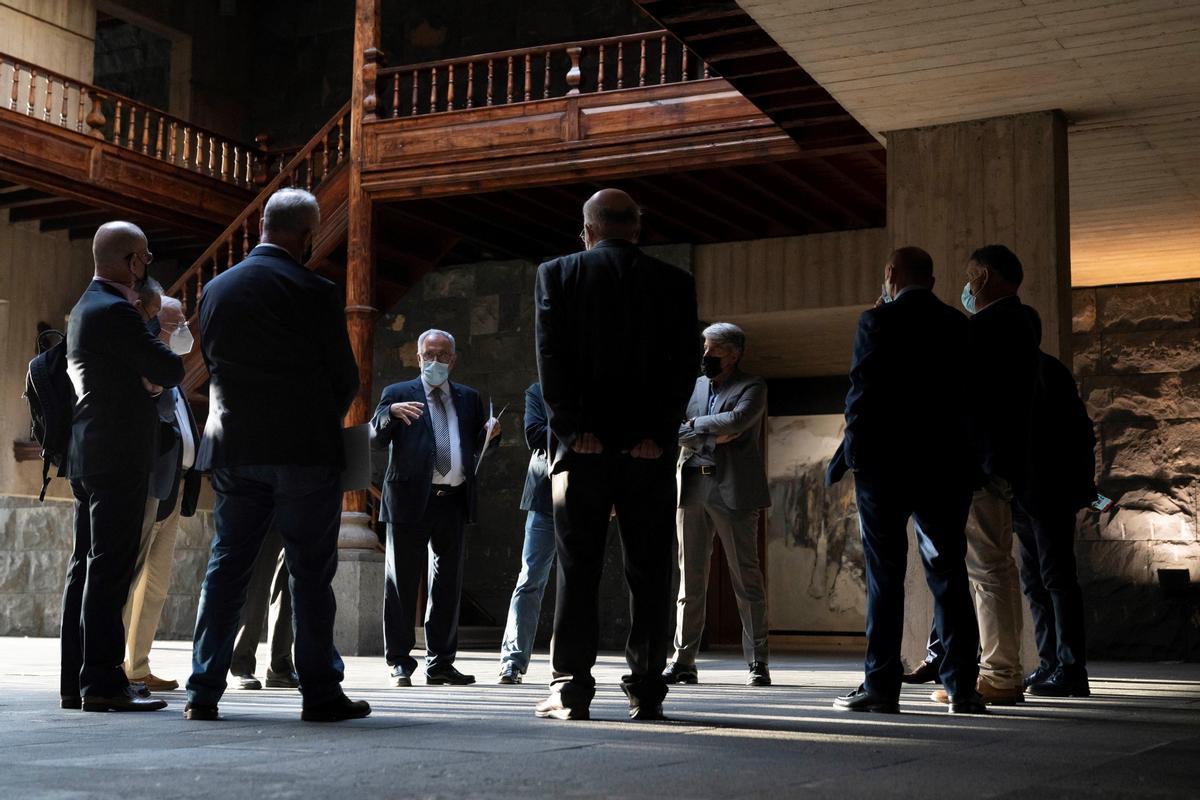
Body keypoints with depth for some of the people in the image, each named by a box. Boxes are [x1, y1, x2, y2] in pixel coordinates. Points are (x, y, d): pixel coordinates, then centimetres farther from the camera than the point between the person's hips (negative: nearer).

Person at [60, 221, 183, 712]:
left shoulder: (86, 307, 19)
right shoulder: (115, 312, -14)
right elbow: (169, 371, -16)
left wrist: (147, 379, 3)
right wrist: (179, 363, 5)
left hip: (88, 454, 10)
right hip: (119, 455, -10)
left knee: (87, 567, 10)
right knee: (109, 567, -9)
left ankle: (74, 682, 14)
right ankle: (102, 682, -9)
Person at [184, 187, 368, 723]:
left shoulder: (215, 290, 8)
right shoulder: (314, 292, -9)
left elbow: (211, 365, 13)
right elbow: (345, 377, -4)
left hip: (233, 446, 5)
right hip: (304, 448, -5)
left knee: (225, 565, 9)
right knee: (310, 572, 1)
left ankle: (203, 689, 8)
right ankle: (320, 693, 5)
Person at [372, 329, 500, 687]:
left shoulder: (469, 398, 18)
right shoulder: (398, 393, 6)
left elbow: (474, 448, 16)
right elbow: (377, 439, -5)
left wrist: (488, 433, -5)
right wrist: (391, 412, -23)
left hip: (454, 500, 4)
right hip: (410, 499, -4)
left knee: (448, 584, 8)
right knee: (402, 583, 0)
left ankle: (440, 662, 16)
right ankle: (400, 663, 7)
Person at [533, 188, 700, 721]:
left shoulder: (557, 274, 4)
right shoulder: (674, 283, 8)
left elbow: (550, 355, -4)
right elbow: (685, 362, 0)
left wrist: (572, 428, -5)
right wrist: (657, 434, -4)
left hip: (583, 446, -1)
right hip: (650, 449, 1)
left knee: (577, 570, 4)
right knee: (649, 571, 5)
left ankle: (571, 689, 3)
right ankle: (645, 691, 5)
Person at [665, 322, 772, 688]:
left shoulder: (752, 387, 4)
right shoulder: (693, 386, 17)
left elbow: (737, 420, -16)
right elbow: (675, 432, 6)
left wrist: (694, 425, -7)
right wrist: (711, 435, -9)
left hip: (733, 491, -4)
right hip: (692, 489, 4)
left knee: (746, 577, -1)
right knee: (690, 578, 4)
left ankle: (757, 663, 4)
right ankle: (683, 661, 7)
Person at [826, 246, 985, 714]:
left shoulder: (877, 321, -6)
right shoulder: (958, 326, 8)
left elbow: (862, 392, -9)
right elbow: (966, 395, 9)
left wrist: (852, 454, -1)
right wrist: (960, 456, 14)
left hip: (884, 464, -4)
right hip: (946, 465, 4)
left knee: (884, 578, 2)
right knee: (949, 576, 7)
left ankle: (881, 685, 2)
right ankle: (962, 688, 5)